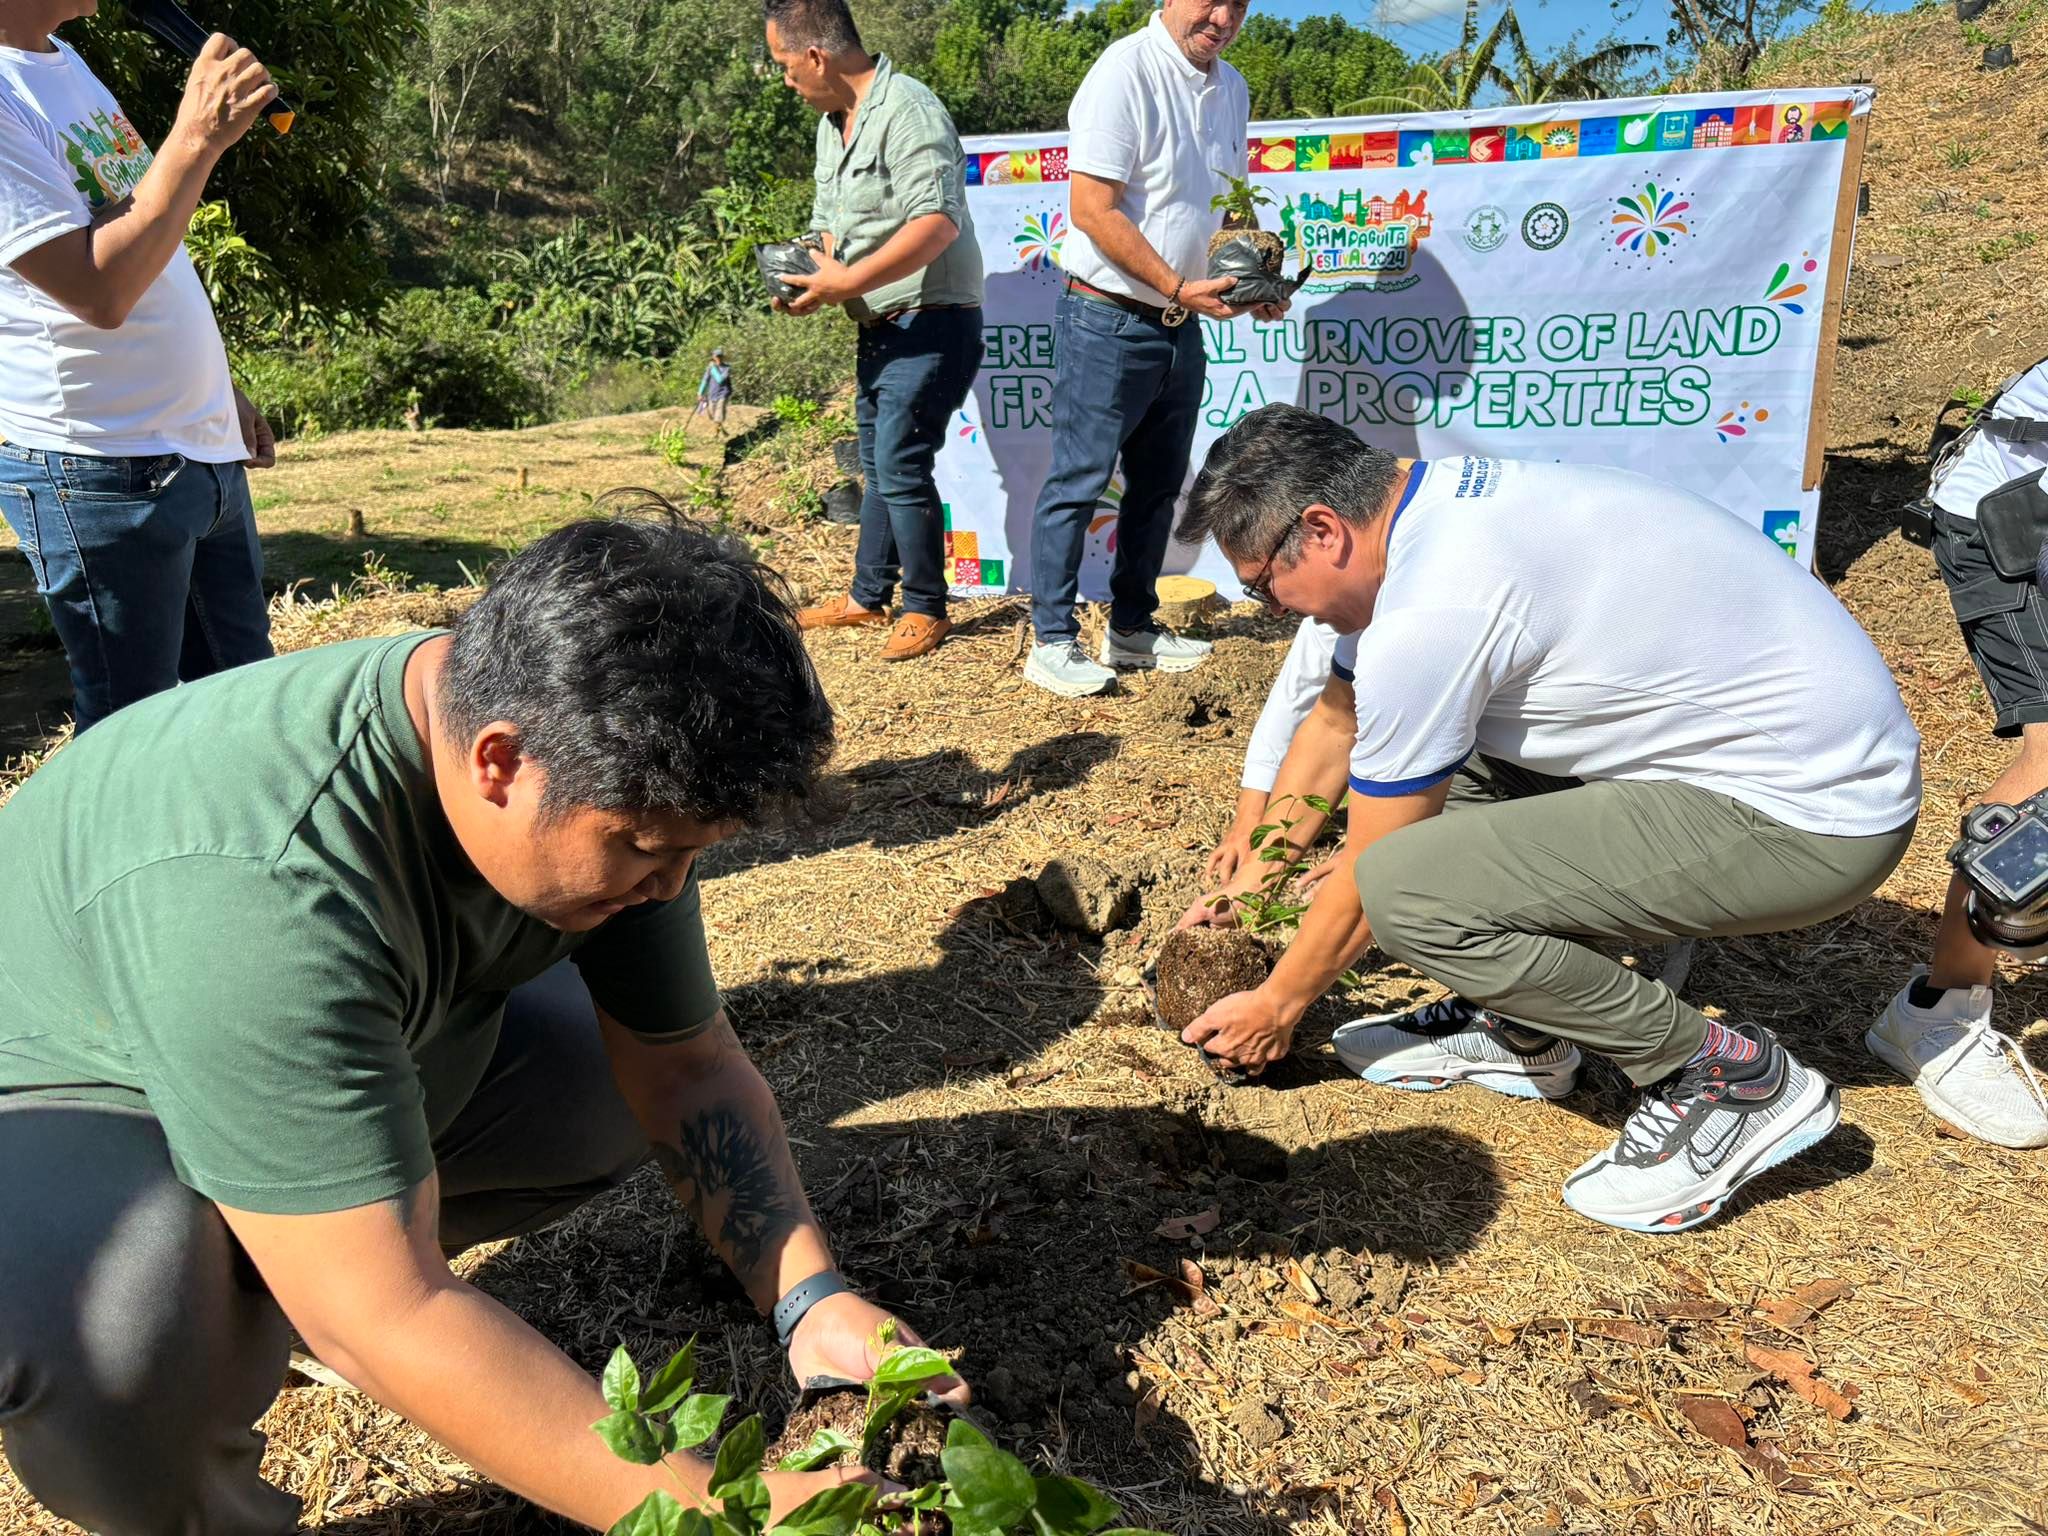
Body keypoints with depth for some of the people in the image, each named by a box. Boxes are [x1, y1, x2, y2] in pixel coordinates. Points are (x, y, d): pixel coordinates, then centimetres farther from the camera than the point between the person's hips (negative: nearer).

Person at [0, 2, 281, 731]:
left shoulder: (64, 61, 13)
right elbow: (100, 289, -24)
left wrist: (221, 395, 19)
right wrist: (197, 137, -22)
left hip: (205, 451, 9)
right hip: (103, 472, -9)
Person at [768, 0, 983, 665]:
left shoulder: (906, 108, -16)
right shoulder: (832, 124, 15)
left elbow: (937, 223, -27)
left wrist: (848, 282, -25)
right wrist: (812, 278, -1)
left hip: (931, 322, -10)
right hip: (879, 325, 10)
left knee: (900, 466, -10)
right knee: (877, 465, 16)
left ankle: (925, 609, 4)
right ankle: (867, 597, 28)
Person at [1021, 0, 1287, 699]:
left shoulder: (1231, 88, 11)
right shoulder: (1125, 70, -13)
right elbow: (1091, 208, -19)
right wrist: (1179, 287, -20)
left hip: (1182, 327, 8)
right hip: (1108, 321, -8)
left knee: (1158, 484, 13)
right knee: (1078, 482, -2)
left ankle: (1132, 628, 26)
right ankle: (1053, 642, 6)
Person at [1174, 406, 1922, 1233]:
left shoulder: (1426, 614, -24)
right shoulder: (1438, 499, 5)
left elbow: (1368, 874, -11)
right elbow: (1335, 718, 19)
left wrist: (1278, 1006, 6)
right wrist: (1250, 879, 25)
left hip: (1815, 820, -10)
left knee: (1406, 887, -21)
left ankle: (1729, 1078, -4)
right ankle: (1519, 1029, 19)